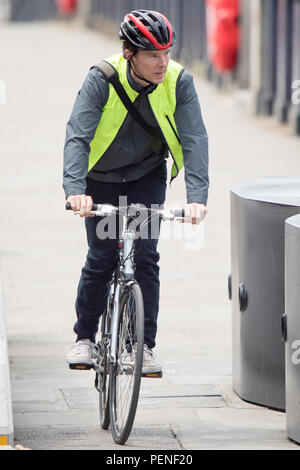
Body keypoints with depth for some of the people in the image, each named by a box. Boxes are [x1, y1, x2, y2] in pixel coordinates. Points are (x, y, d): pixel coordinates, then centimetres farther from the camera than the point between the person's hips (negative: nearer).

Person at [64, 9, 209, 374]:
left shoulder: (178, 81, -21)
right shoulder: (102, 79, -26)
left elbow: (194, 139, -26)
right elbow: (77, 136, -33)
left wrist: (197, 196, -39)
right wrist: (75, 190, -48)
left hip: (148, 176, 1)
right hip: (102, 177, -1)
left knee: (146, 256, -10)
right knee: (101, 259, -5)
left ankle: (145, 344, -1)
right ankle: (84, 337, 16)